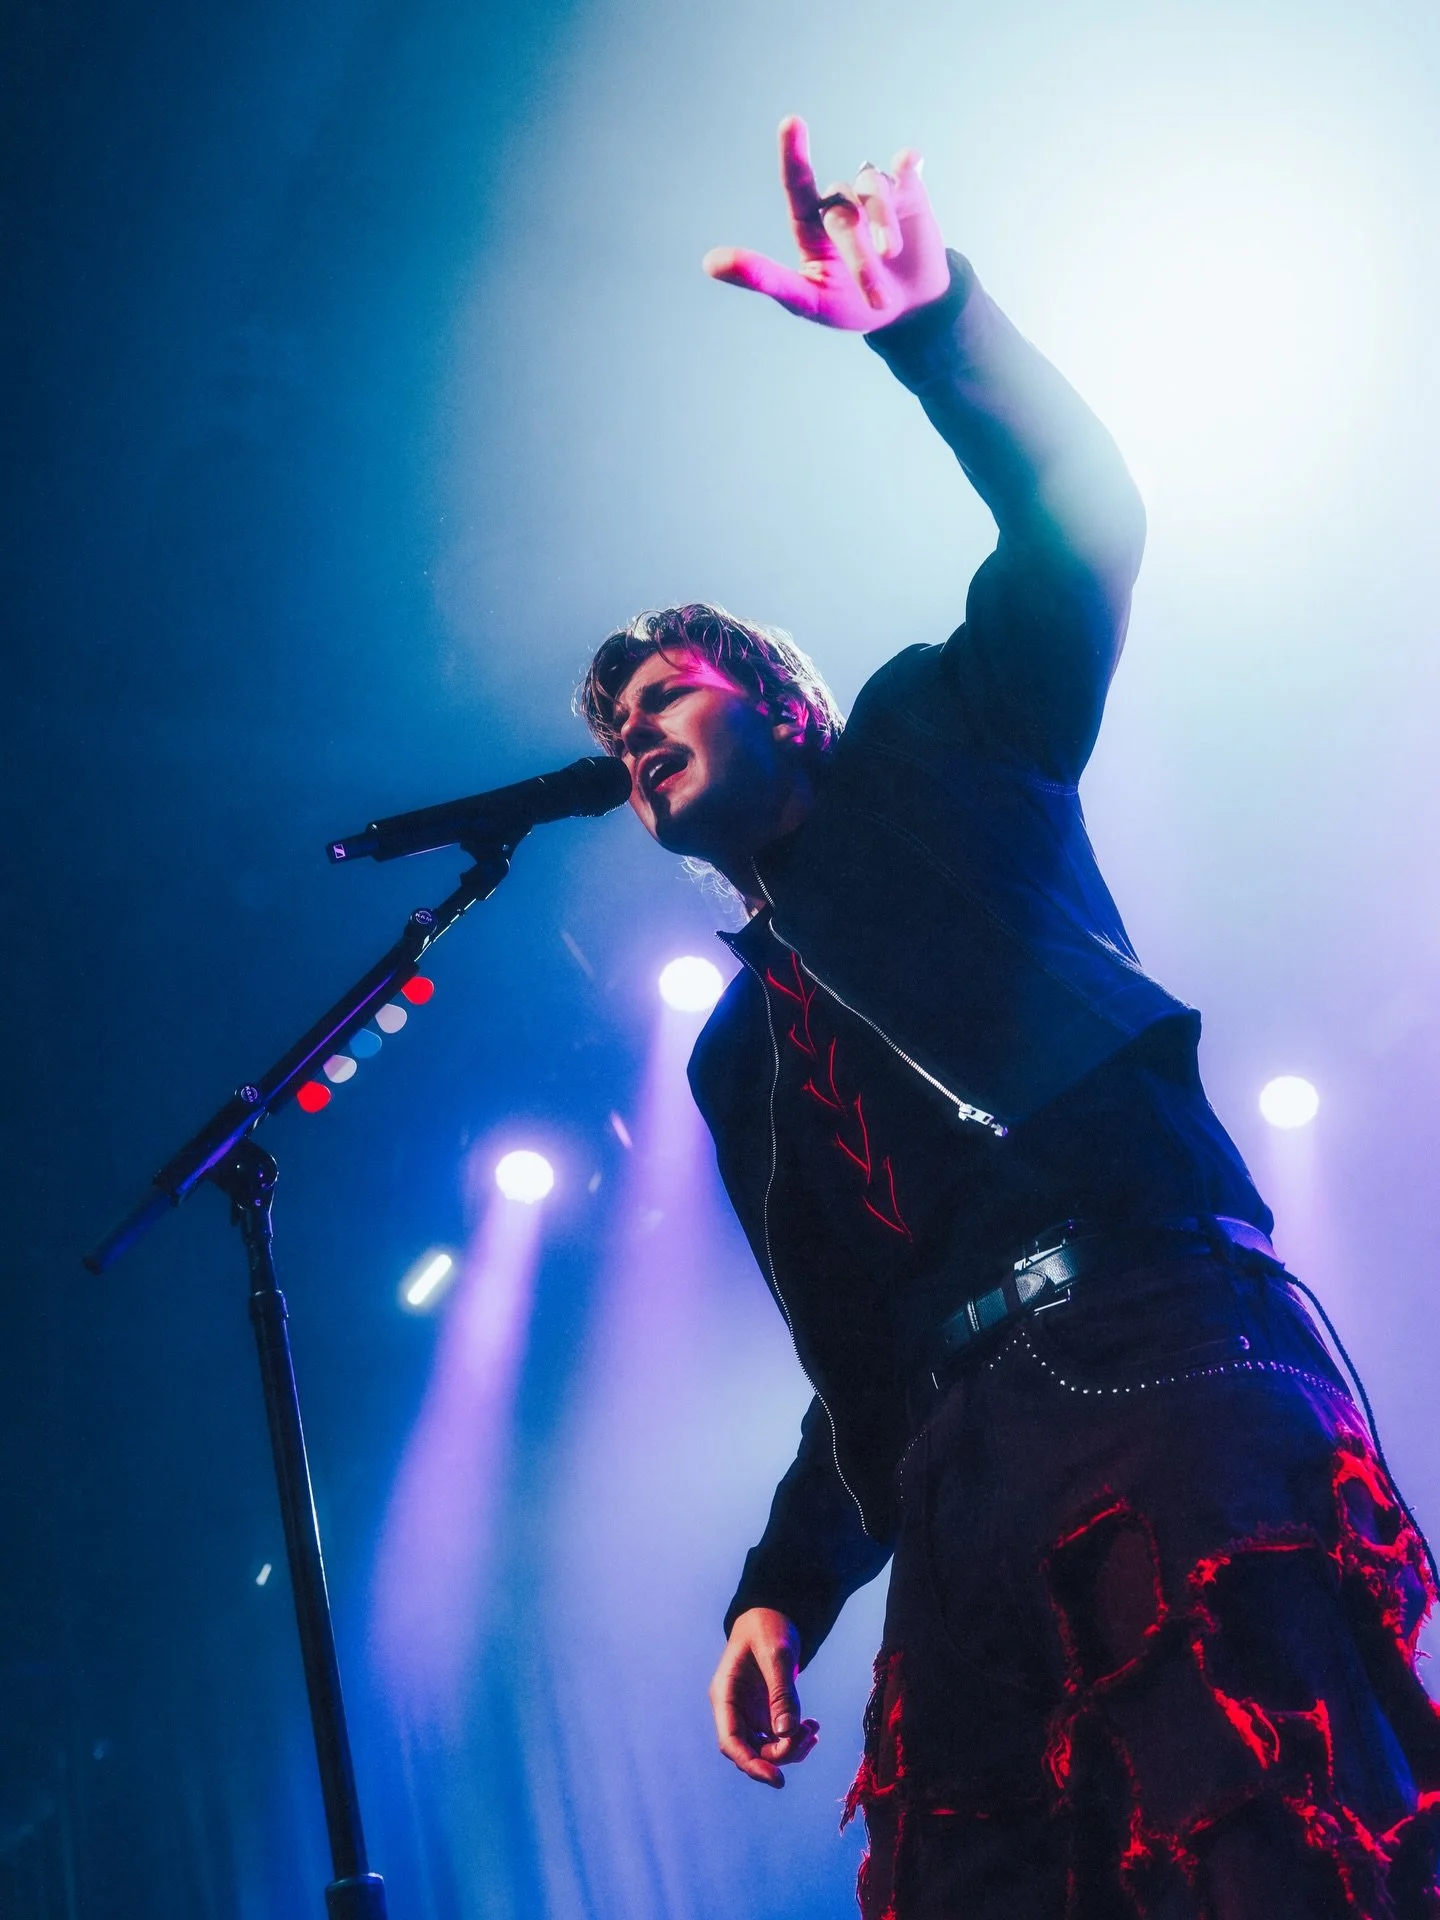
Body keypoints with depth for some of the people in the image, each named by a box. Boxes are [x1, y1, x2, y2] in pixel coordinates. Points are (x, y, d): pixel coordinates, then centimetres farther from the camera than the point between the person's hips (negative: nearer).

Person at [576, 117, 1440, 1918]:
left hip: (1154, 1345, -5)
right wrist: (787, 1583, 16)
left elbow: (1082, 520, 4)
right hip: (963, 1473, 6)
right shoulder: (743, 1049, 32)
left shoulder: (930, 746, 20)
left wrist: (932, 321, -11)